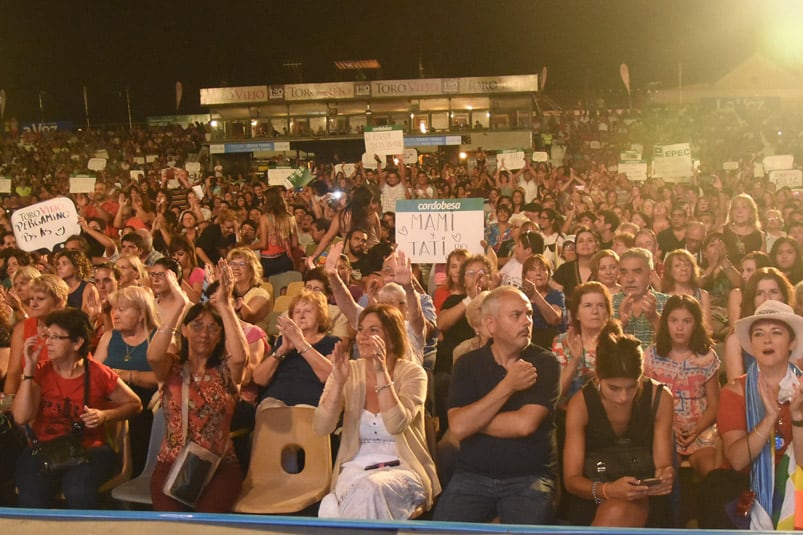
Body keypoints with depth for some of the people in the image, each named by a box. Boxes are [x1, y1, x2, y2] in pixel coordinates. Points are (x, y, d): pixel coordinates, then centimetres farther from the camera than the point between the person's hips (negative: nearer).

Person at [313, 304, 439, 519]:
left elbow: (395, 425, -20)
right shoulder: (349, 371, 6)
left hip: (402, 469, -1)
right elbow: (322, 427, -7)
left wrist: (381, 371, -23)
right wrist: (338, 381, -19)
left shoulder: (412, 373, -2)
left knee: (369, 489, -35)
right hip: (354, 469, 1)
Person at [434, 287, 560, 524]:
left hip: (529, 478, -1)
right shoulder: (468, 363, 4)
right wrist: (508, 386, -12)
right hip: (472, 475, 2)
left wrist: (473, 420, -5)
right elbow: (458, 428, -10)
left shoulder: (544, 363, -2)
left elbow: (524, 424, -15)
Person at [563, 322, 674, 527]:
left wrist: (664, 476, -32)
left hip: (641, 498, 0)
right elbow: (571, 479, -14)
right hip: (593, 498, 0)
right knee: (615, 514, -35)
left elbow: (663, 464, -6)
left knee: (618, 514, -35)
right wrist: (607, 490, -35)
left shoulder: (660, 398, -8)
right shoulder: (580, 404, -13)